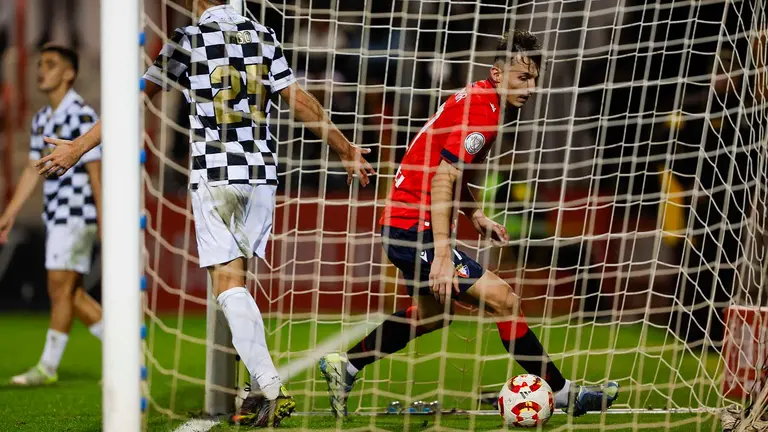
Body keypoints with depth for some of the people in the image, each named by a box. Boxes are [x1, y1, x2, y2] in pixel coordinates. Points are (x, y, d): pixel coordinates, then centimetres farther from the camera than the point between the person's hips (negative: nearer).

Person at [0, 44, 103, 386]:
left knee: (61, 288, -6)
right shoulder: (41, 119, 15)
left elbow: (95, 172, -13)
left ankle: (48, 367, 1)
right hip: (55, 216, 9)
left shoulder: (81, 115, -10)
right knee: (71, 294, 9)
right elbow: (33, 169, 19)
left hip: (76, 214, -9)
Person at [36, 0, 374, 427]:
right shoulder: (264, 35, 7)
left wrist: (79, 147, 4)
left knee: (230, 283, -4)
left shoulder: (189, 39, -3)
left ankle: (272, 387, -16)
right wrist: (347, 151, 17)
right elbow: (301, 102, 7)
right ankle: (260, 390, 9)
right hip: (262, 171, 4)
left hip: (214, 174, -4)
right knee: (240, 283, 11)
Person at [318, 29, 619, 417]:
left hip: (403, 225, 11)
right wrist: (442, 254, -30)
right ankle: (565, 395, -7)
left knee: (432, 313, 28)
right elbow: (441, 181, -26)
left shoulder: (475, 99, 11)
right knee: (503, 298, -13)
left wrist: (475, 215, 15)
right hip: (414, 229, -11)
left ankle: (343, 366, 33)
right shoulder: (481, 112, -19)